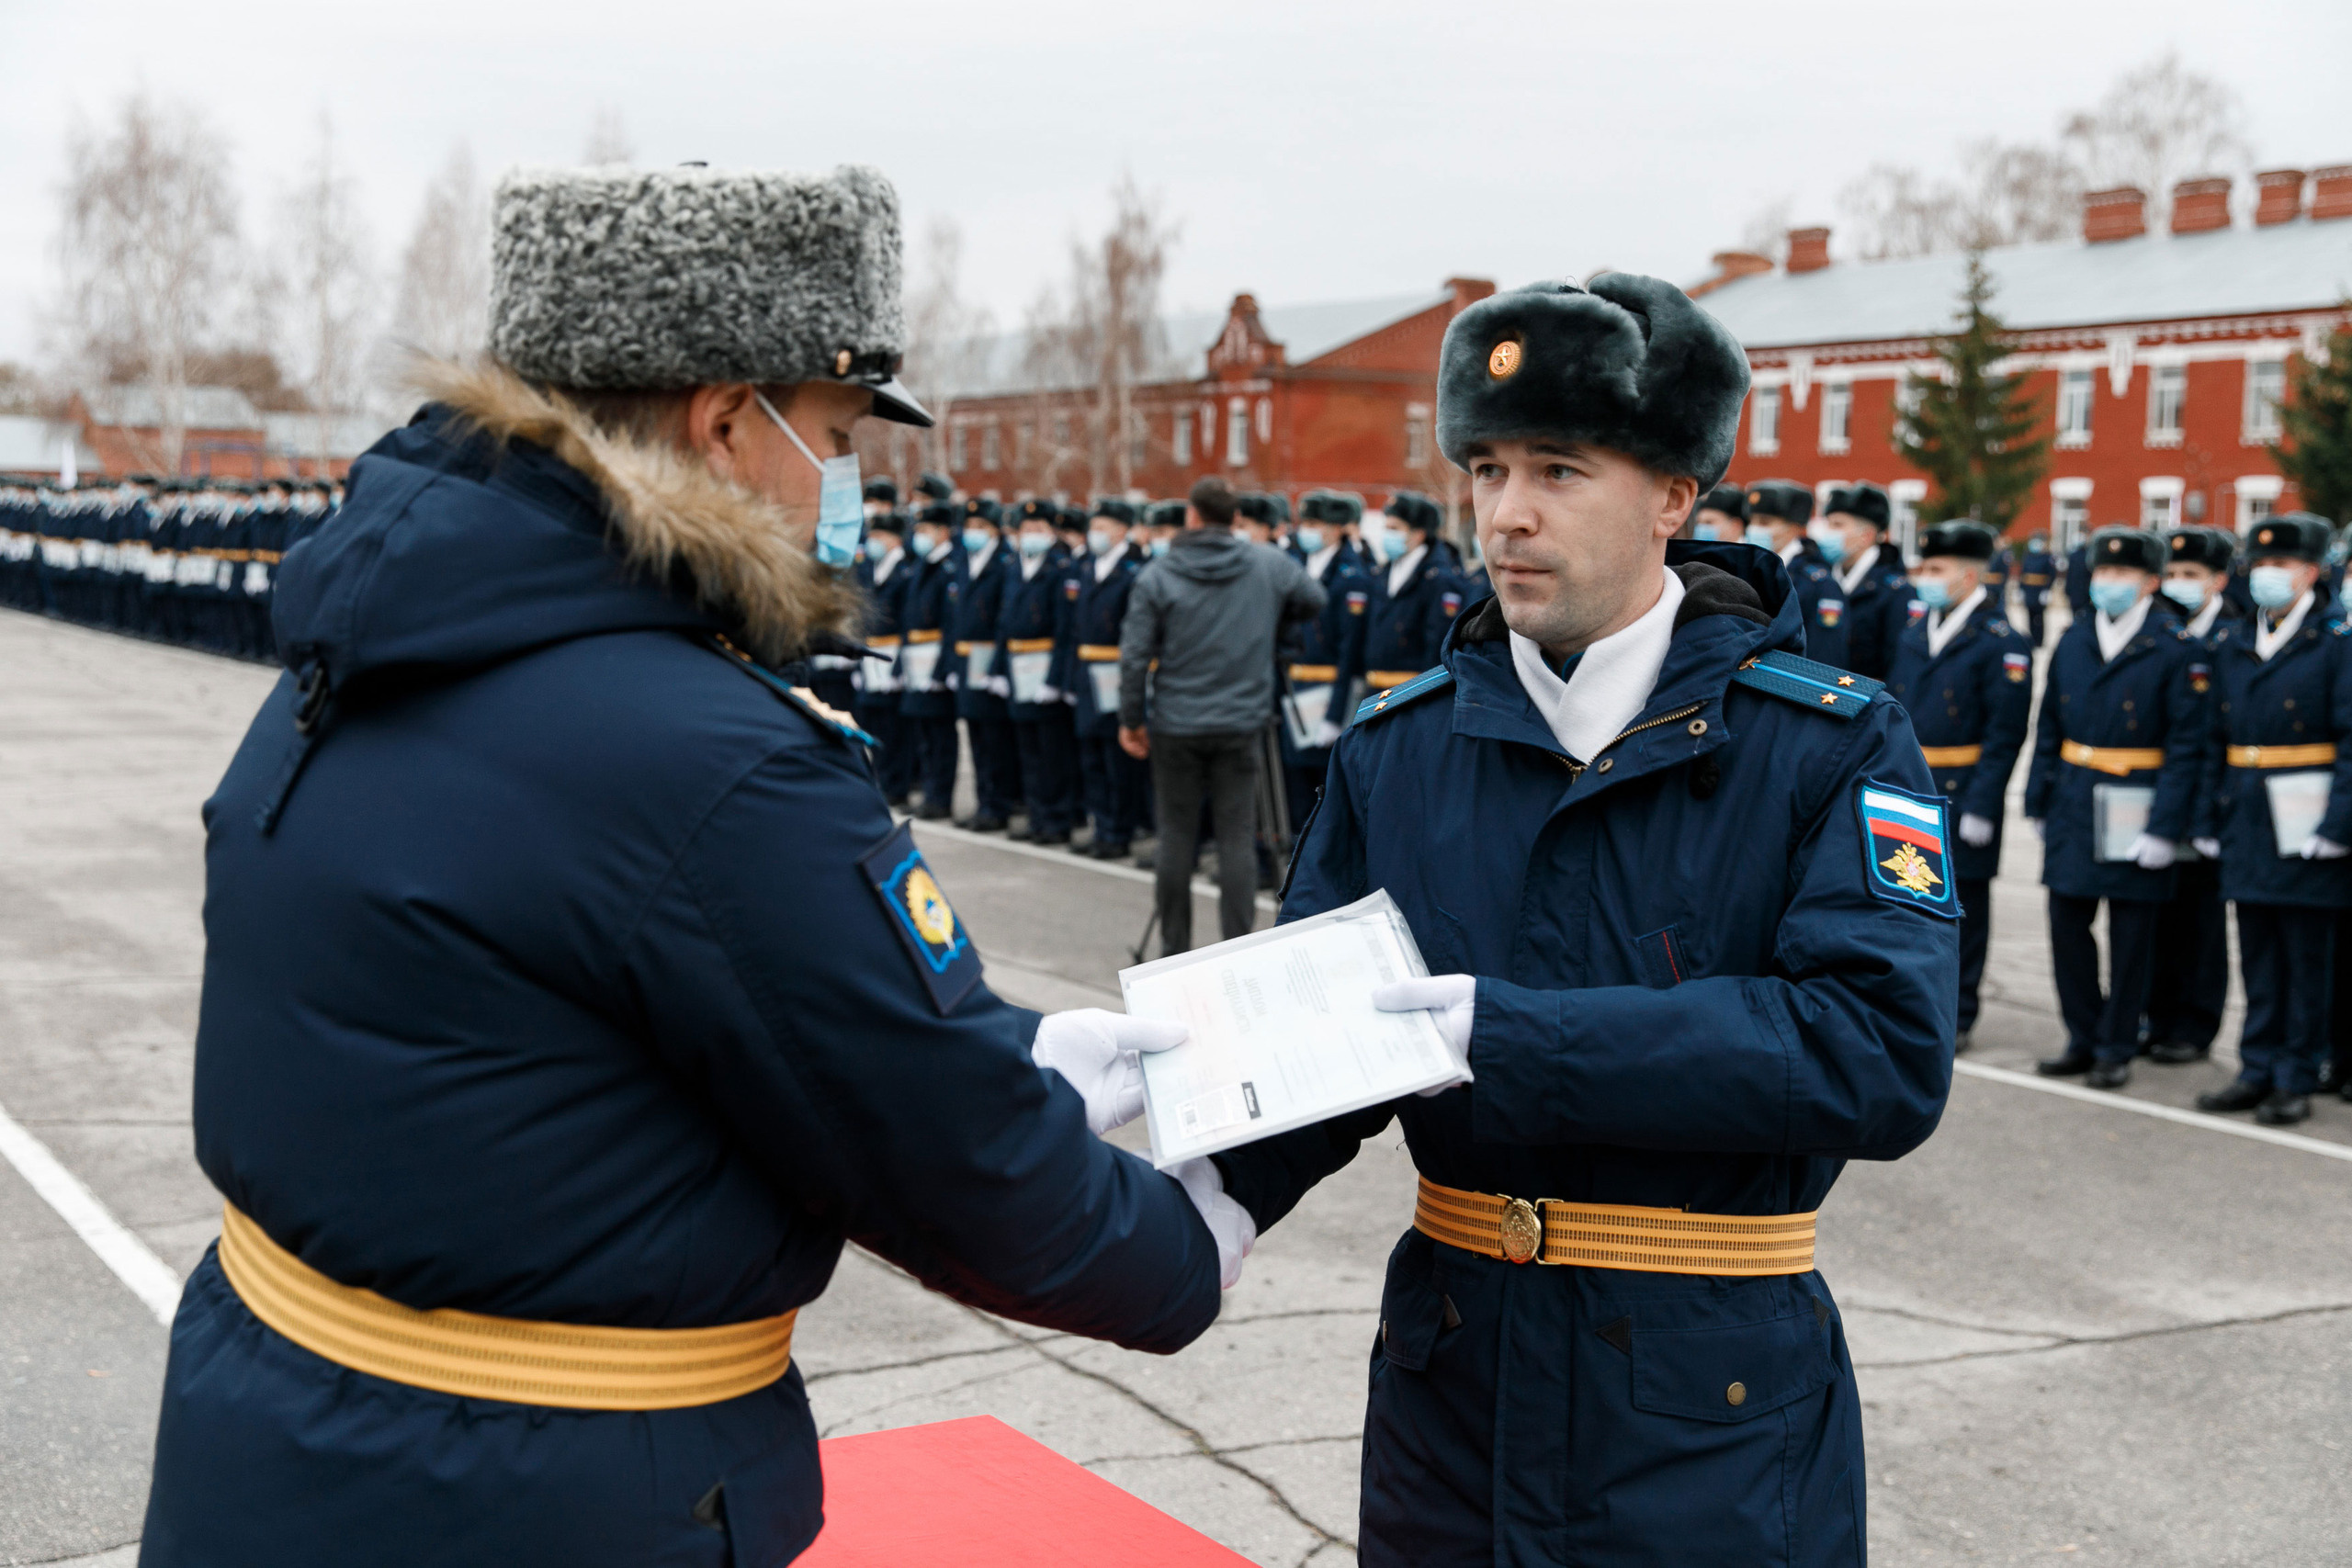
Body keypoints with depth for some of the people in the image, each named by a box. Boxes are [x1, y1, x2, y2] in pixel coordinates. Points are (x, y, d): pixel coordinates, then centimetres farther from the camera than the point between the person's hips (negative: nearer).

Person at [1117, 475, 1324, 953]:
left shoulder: (1157, 577, -6)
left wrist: (1130, 720, 4)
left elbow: (1134, 656, -6)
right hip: (1242, 723, 1)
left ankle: (1174, 950, 16)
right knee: (1237, 838, 3)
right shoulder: (1269, 566, 0)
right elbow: (1314, 601, 17)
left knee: (1176, 837, 8)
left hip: (1176, 724, -1)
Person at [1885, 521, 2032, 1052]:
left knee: (1962, 907, 5)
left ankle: (1955, 1019, 15)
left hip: (1961, 796, -6)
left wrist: (1980, 806, -18)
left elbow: (2004, 735, -13)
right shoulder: (1913, 633, 11)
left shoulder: (2001, 644, -9)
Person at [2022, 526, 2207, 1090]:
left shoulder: (2176, 648, -7)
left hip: (2137, 808, -4)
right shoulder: (2073, 642, 8)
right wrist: (2039, 804, 9)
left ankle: (2116, 1049, 16)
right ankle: (2083, 1039, 21)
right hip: (2074, 806, 5)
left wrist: (2165, 826, -15)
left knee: (2131, 934, 5)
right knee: (2067, 924, 7)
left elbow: (2186, 744, -10)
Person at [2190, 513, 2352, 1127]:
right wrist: (2209, 818, 9)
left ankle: (2296, 1080, 10)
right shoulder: (2232, 645, 11)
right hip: (2247, 819, 5)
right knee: (2258, 953, 11)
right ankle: (2258, 1070, 19)